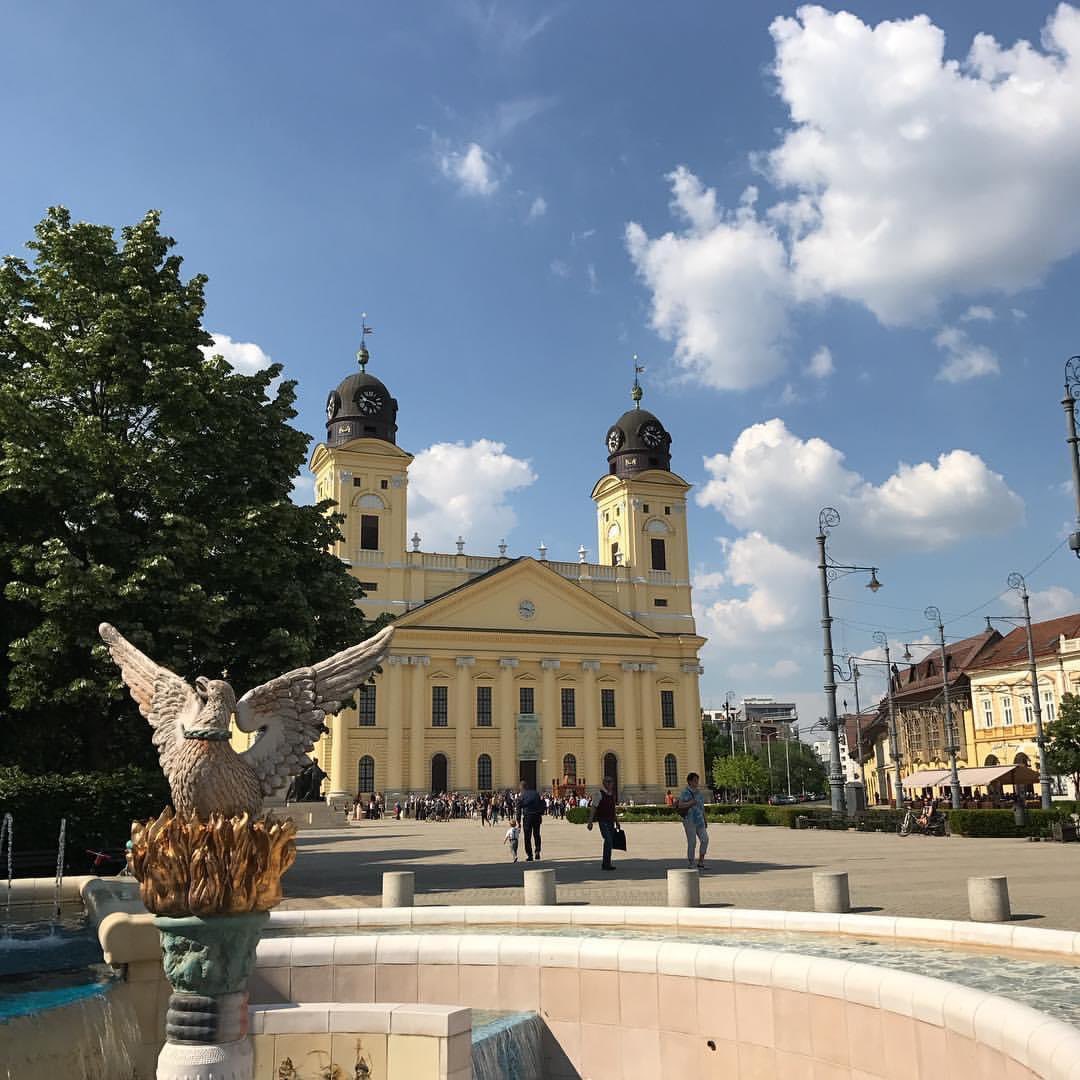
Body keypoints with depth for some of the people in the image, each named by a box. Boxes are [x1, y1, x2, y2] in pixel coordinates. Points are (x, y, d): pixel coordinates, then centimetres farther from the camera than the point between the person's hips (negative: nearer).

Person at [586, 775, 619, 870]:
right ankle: (606, 863, -15)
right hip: (603, 821, -7)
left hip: (611, 821, 7)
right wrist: (590, 822, -13)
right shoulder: (600, 794, -9)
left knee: (610, 841, 10)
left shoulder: (612, 794, 12)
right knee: (608, 840, -18)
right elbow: (593, 808, -9)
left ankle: (605, 862, 23)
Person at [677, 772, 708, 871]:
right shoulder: (686, 792, -10)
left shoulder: (698, 791, 13)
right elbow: (680, 805, -19)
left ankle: (701, 863, 3)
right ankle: (690, 865, 3)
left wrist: (705, 821, 17)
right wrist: (691, 803, -32)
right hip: (689, 820, -7)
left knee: (705, 839, -5)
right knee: (692, 842, -6)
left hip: (699, 820, 7)